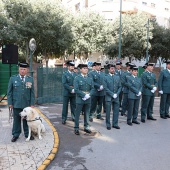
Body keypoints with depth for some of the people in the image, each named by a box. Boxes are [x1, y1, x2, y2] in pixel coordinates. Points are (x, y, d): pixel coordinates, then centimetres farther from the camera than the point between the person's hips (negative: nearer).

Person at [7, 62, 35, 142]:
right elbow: (9, 92, 2)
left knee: (27, 120, 10)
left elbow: (32, 92, 3)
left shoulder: (30, 79, 3)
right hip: (16, 104, -1)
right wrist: (10, 103, -4)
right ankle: (15, 135, 22)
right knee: (16, 120, 8)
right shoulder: (13, 78, 1)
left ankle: (27, 134, 24)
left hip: (27, 104, 1)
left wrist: (32, 104, -2)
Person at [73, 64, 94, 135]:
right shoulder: (77, 78, -4)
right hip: (80, 99, -4)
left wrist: (89, 95, -10)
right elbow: (76, 89, -11)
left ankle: (86, 127, 24)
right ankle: (76, 128, 12)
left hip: (88, 99, 4)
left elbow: (92, 88, 9)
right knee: (77, 114, 3)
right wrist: (84, 95, -16)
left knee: (87, 114, 12)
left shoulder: (90, 79, 10)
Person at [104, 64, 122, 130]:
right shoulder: (106, 77, -3)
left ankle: (115, 124, 19)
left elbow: (120, 87, 8)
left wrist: (116, 94, -6)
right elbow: (106, 88, -9)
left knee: (116, 111, 7)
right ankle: (108, 125, 15)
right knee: (108, 112, 3)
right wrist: (112, 94, -14)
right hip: (108, 97, -4)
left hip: (116, 97, 4)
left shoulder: (117, 77, 10)